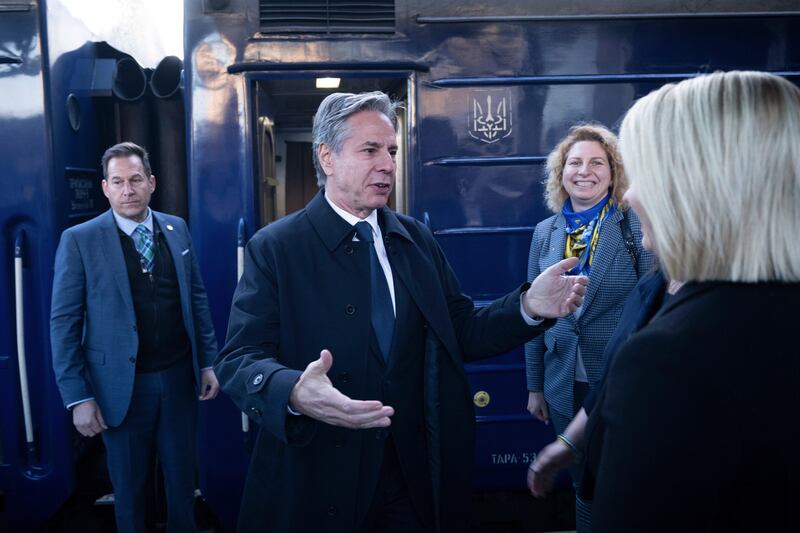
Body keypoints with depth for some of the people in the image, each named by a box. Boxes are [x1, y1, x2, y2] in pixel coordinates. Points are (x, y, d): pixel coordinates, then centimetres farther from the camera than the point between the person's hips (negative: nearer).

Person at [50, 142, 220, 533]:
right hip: (122, 386, -3)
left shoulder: (176, 229, 3)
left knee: (182, 481, 17)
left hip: (180, 378, 3)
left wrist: (208, 361, 6)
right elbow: (64, 322, -8)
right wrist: (77, 397, -11)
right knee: (129, 488, 16)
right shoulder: (79, 240, -8)